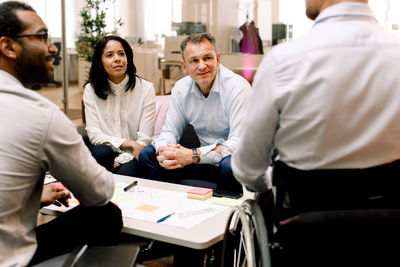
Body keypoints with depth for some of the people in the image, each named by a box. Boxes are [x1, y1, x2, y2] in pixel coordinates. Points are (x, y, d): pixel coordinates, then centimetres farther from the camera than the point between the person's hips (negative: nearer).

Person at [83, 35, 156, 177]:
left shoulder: (146, 88, -3)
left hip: (131, 159, -2)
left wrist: (119, 162, -17)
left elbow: (144, 139, -6)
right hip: (106, 152, 2)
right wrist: (128, 143, -17)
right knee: (102, 152, -32)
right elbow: (94, 133, -4)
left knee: (125, 172, -34)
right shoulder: (91, 90, 3)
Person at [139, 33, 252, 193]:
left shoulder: (238, 87, -18)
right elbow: (170, 131, 5)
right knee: (147, 155, -4)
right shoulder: (181, 89, 1)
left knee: (230, 165, -39)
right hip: (205, 159, 5)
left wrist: (193, 155, -31)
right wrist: (164, 151, -20)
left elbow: (240, 142, -25)